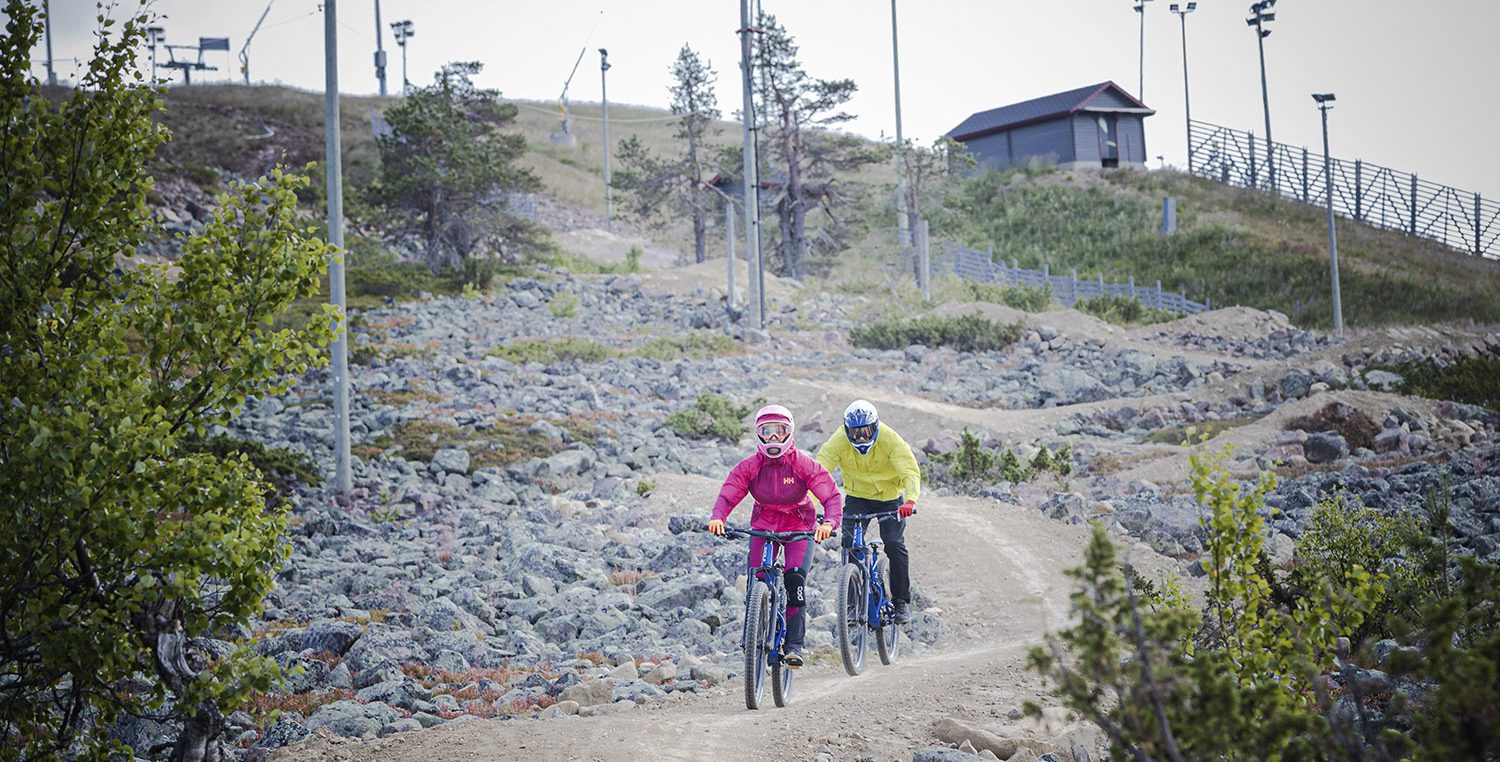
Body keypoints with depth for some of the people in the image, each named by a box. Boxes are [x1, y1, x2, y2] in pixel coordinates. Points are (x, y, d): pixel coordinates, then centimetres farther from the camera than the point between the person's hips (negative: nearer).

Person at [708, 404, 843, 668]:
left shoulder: (803, 464, -18)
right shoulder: (750, 466, -12)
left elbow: (832, 495, -22)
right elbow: (727, 494, -18)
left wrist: (829, 523, -42)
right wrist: (717, 517, -40)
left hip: (798, 528, -2)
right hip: (763, 526, 2)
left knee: (795, 580, -20)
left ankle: (794, 646, -17)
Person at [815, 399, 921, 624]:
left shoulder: (890, 440, -24)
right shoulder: (838, 443, -20)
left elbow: (911, 471, -32)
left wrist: (910, 500, -51)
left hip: (890, 497, -1)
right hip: (857, 497, 2)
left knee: (895, 544, -16)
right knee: (849, 543, -16)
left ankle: (901, 601, -1)